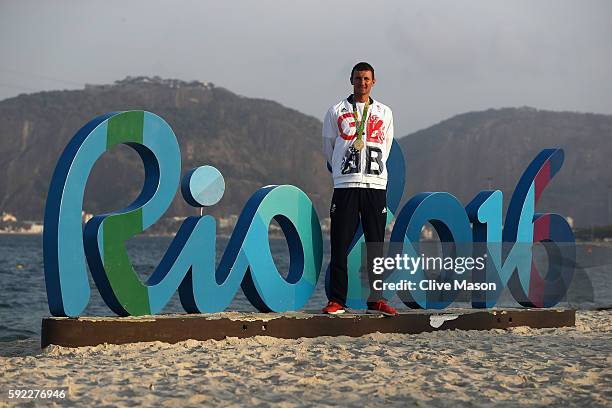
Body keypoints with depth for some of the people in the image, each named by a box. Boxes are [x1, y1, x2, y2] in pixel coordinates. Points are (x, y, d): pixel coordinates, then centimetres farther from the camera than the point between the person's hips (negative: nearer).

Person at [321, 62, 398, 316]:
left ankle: (376, 300, 6)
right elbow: (328, 149, 13)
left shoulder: (384, 113, 13)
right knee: (340, 244, -5)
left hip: (376, 185, 2)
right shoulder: (337, 112, 7)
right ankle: (337, 300, -2)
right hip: (345, 185, -2)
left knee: (376, 243, 2)